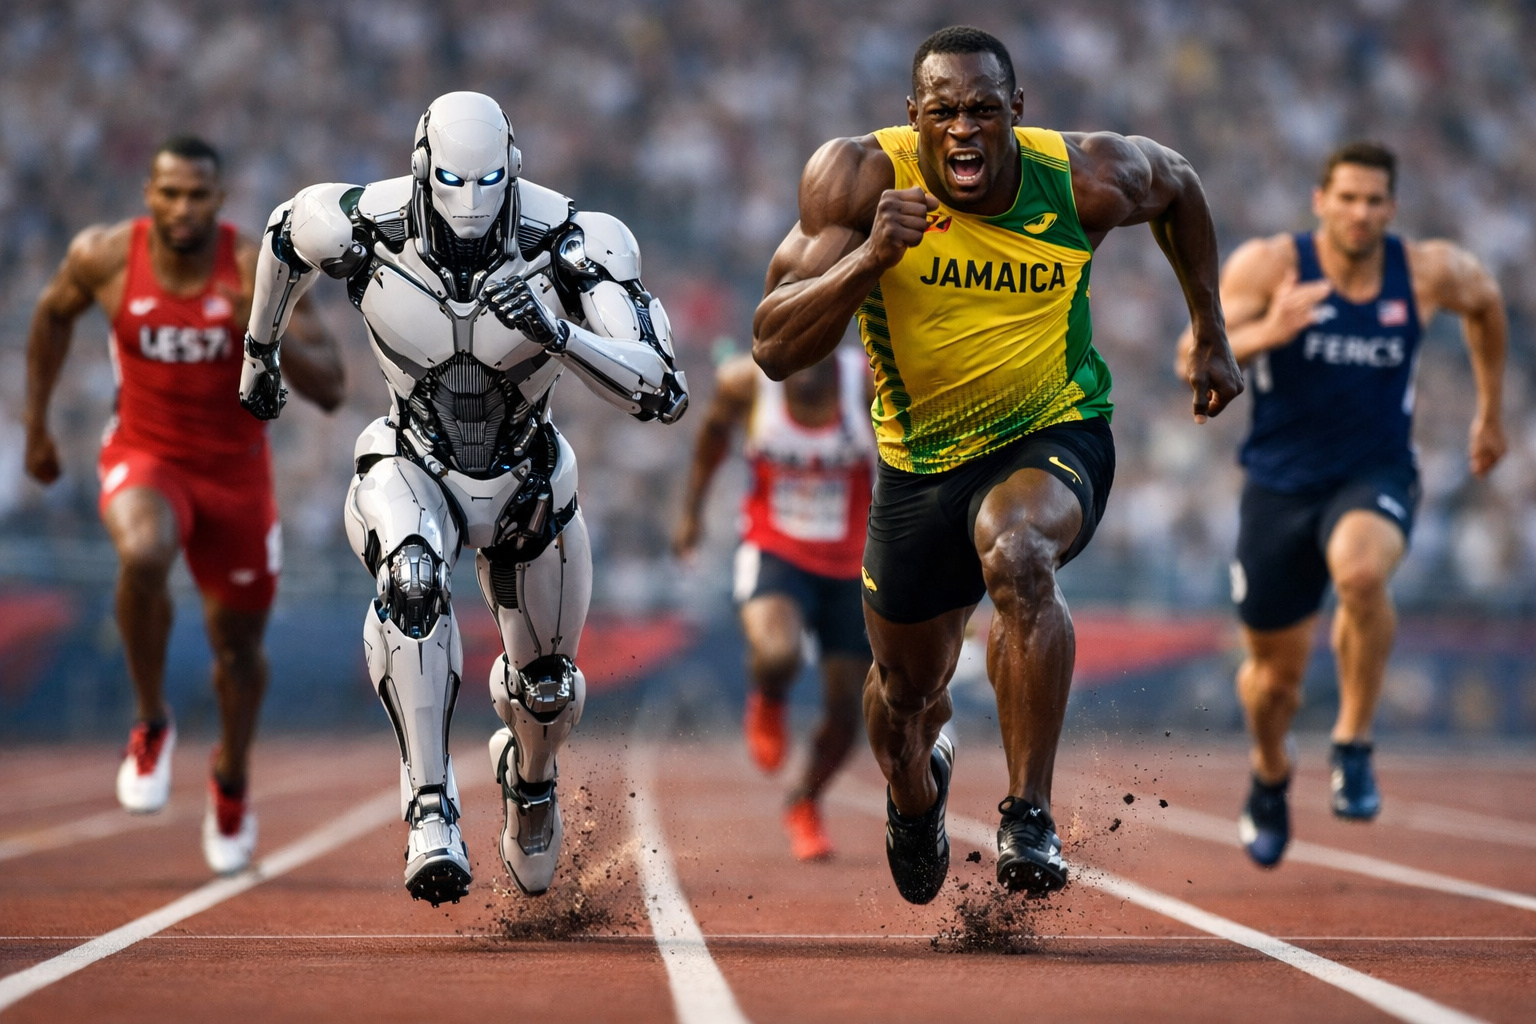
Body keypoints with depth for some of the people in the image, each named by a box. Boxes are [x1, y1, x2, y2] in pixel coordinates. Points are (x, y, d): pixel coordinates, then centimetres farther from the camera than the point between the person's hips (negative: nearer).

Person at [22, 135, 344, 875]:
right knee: (143, 556, -35)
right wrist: (35, 424, 12)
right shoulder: (104, 256, -14)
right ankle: (152, 725, -12)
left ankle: (232, 777, 44)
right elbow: (55, 314, 10)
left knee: (238, 642, 13)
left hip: (235, 472, 1)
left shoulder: (257, 271, -18)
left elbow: (329, 391, -19)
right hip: (144, 458, -1)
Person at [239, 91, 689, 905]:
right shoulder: (367, 229, -25)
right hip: (414, 470, -2)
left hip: (525, 482, 2)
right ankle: (430, 815, -37)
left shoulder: (567, 244, -28)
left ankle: (529, 781, 55)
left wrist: (558, 333, -49)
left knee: (544, 681, 18)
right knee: (412, 585, -37)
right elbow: (286, 233, 2)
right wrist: (259, 350, 16)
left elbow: (661, 394, -34)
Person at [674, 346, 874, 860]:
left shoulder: (871, 383, -19)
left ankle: (806, 804, 36)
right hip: (774, 552, -1)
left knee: (845, 711, 5)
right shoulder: (747, 381, -15)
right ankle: (767, 706, 6)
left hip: (850, 565, 1)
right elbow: (715, 428, 7)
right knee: (776, 656, -32)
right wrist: (693, 507, 13)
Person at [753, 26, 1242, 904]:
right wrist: (868, 259, -39)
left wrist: (1212, 338, 9)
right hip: (921, 461, 2)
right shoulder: (859, 179, -20)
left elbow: (1177, 185, 8)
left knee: (1015, 553, -37)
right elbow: (775, 350, -24)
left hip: (1056, 436, -2)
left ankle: (1030, 818, -28)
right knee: (907, 692, 17)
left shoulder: (1088, 180, -17)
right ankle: (917, 796, 57)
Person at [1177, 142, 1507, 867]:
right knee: (1275, 673, 9)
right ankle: (1270, 775, 45)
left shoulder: (1430, 273, -6)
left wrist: (1491, 412, 23)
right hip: (1280, 482, 1)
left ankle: (1353, 747, -18)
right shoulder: (1269, 264, -11)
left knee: (1361, 572, -37)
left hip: (1374, 478, -1)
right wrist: (1265, 333, -34)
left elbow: (1486, 303, 17)